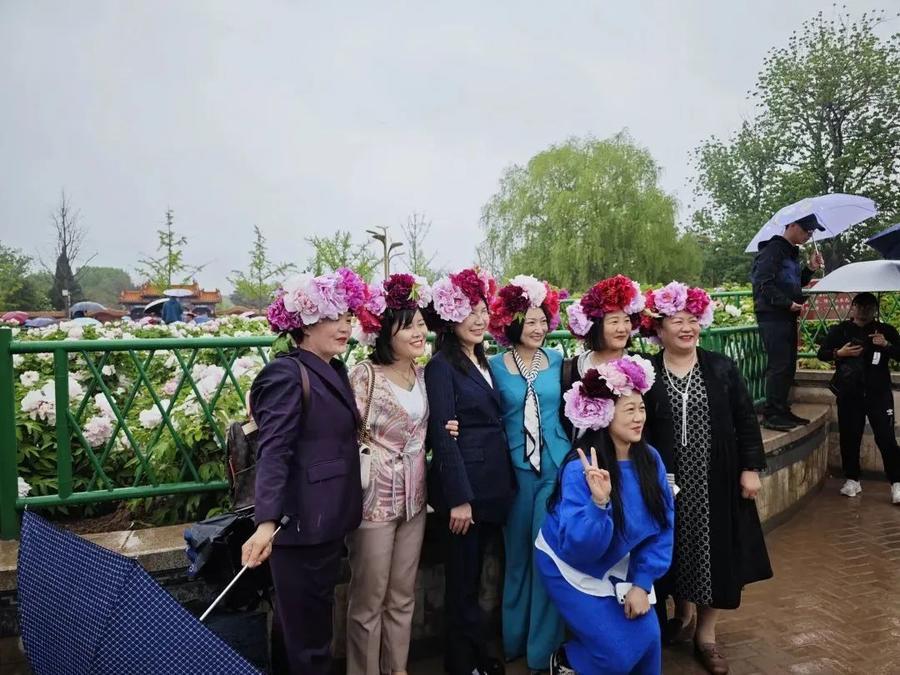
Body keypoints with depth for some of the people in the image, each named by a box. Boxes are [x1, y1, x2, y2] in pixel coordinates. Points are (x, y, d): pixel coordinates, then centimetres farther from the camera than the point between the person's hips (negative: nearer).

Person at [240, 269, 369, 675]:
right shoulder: (287, 374, -16)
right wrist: (267, 522, -32)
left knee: (306, 619, 23)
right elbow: (273, 452, -23)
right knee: (305, 629, 7)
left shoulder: (336, 371, 10)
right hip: (301, 521, -8)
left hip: (329, 519, 9)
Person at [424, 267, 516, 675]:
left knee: (475, 574, 19)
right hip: (465, 485, -7)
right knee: (464, 577, 7)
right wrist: (459, 498, -18)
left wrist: (505, 482, 11)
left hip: (493, 483, 7)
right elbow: (443, 436, -16)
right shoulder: (441, 366, -12)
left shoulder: (484, 362, 13)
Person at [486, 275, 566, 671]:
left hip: (556, 466, 1)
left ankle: (544, 646, 20)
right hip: (515, 469, -1)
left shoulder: (557, 360, 4)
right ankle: (513, 638, 33)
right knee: (517, 554, 12)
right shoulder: (495, 365, -2)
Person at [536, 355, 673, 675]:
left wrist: (642, 582, -9)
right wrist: (599, 503, -48)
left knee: (647, 638, -2)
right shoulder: (580, 468, -30)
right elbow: (577, 546, -32)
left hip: (616, 566, 5)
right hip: (569, 567, -5)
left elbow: (662, 527, -4)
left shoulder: (650, 459, -12)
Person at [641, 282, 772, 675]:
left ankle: (706, 634, 27)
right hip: (669, 483, -1)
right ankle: (684, 616, 38)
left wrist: (751, 468, -2)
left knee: (714, 552, 8)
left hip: (716, 481, 1)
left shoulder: (721, 368, -1)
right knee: (678, 551, 12)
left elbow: (745, 420, 3)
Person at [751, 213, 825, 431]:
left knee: (789, 366, 11)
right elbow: (764, 284, -18)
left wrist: (810, 269, 11)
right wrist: (789, 303, -17)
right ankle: (771, 414, -2)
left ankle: (782, 411, 20)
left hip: (788, 317, 10)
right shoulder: (774, 249, -10)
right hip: (773, 316, -10)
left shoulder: (792, 252, 19)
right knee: (778, 366, -9)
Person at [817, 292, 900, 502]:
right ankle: (852, 480, 20)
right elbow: (822, 353, 7)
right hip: (849, 394, 1)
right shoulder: (840, 330, 6)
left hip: (879, 393, -1)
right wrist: (839, 353, -12)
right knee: (850, 438, 6)